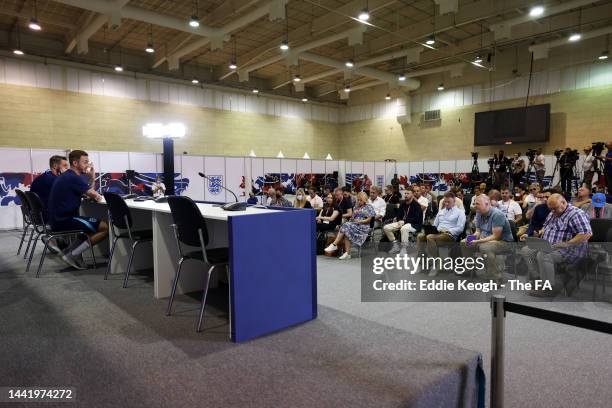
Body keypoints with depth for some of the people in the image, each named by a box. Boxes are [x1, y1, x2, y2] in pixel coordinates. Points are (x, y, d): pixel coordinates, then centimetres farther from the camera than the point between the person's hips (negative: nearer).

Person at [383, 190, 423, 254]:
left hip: (414, 224, -7)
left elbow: (416, 219, -18)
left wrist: (404, 221, -21)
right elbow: (399, 215, 14)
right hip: (403, 222, 7)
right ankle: (395, 245, 1)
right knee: (386, 228, -8)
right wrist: (399, 221, -9)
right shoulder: (403, 204, 9)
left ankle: (403, 248, -28)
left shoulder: (416, 205, -11)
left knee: (404, 228, -41)